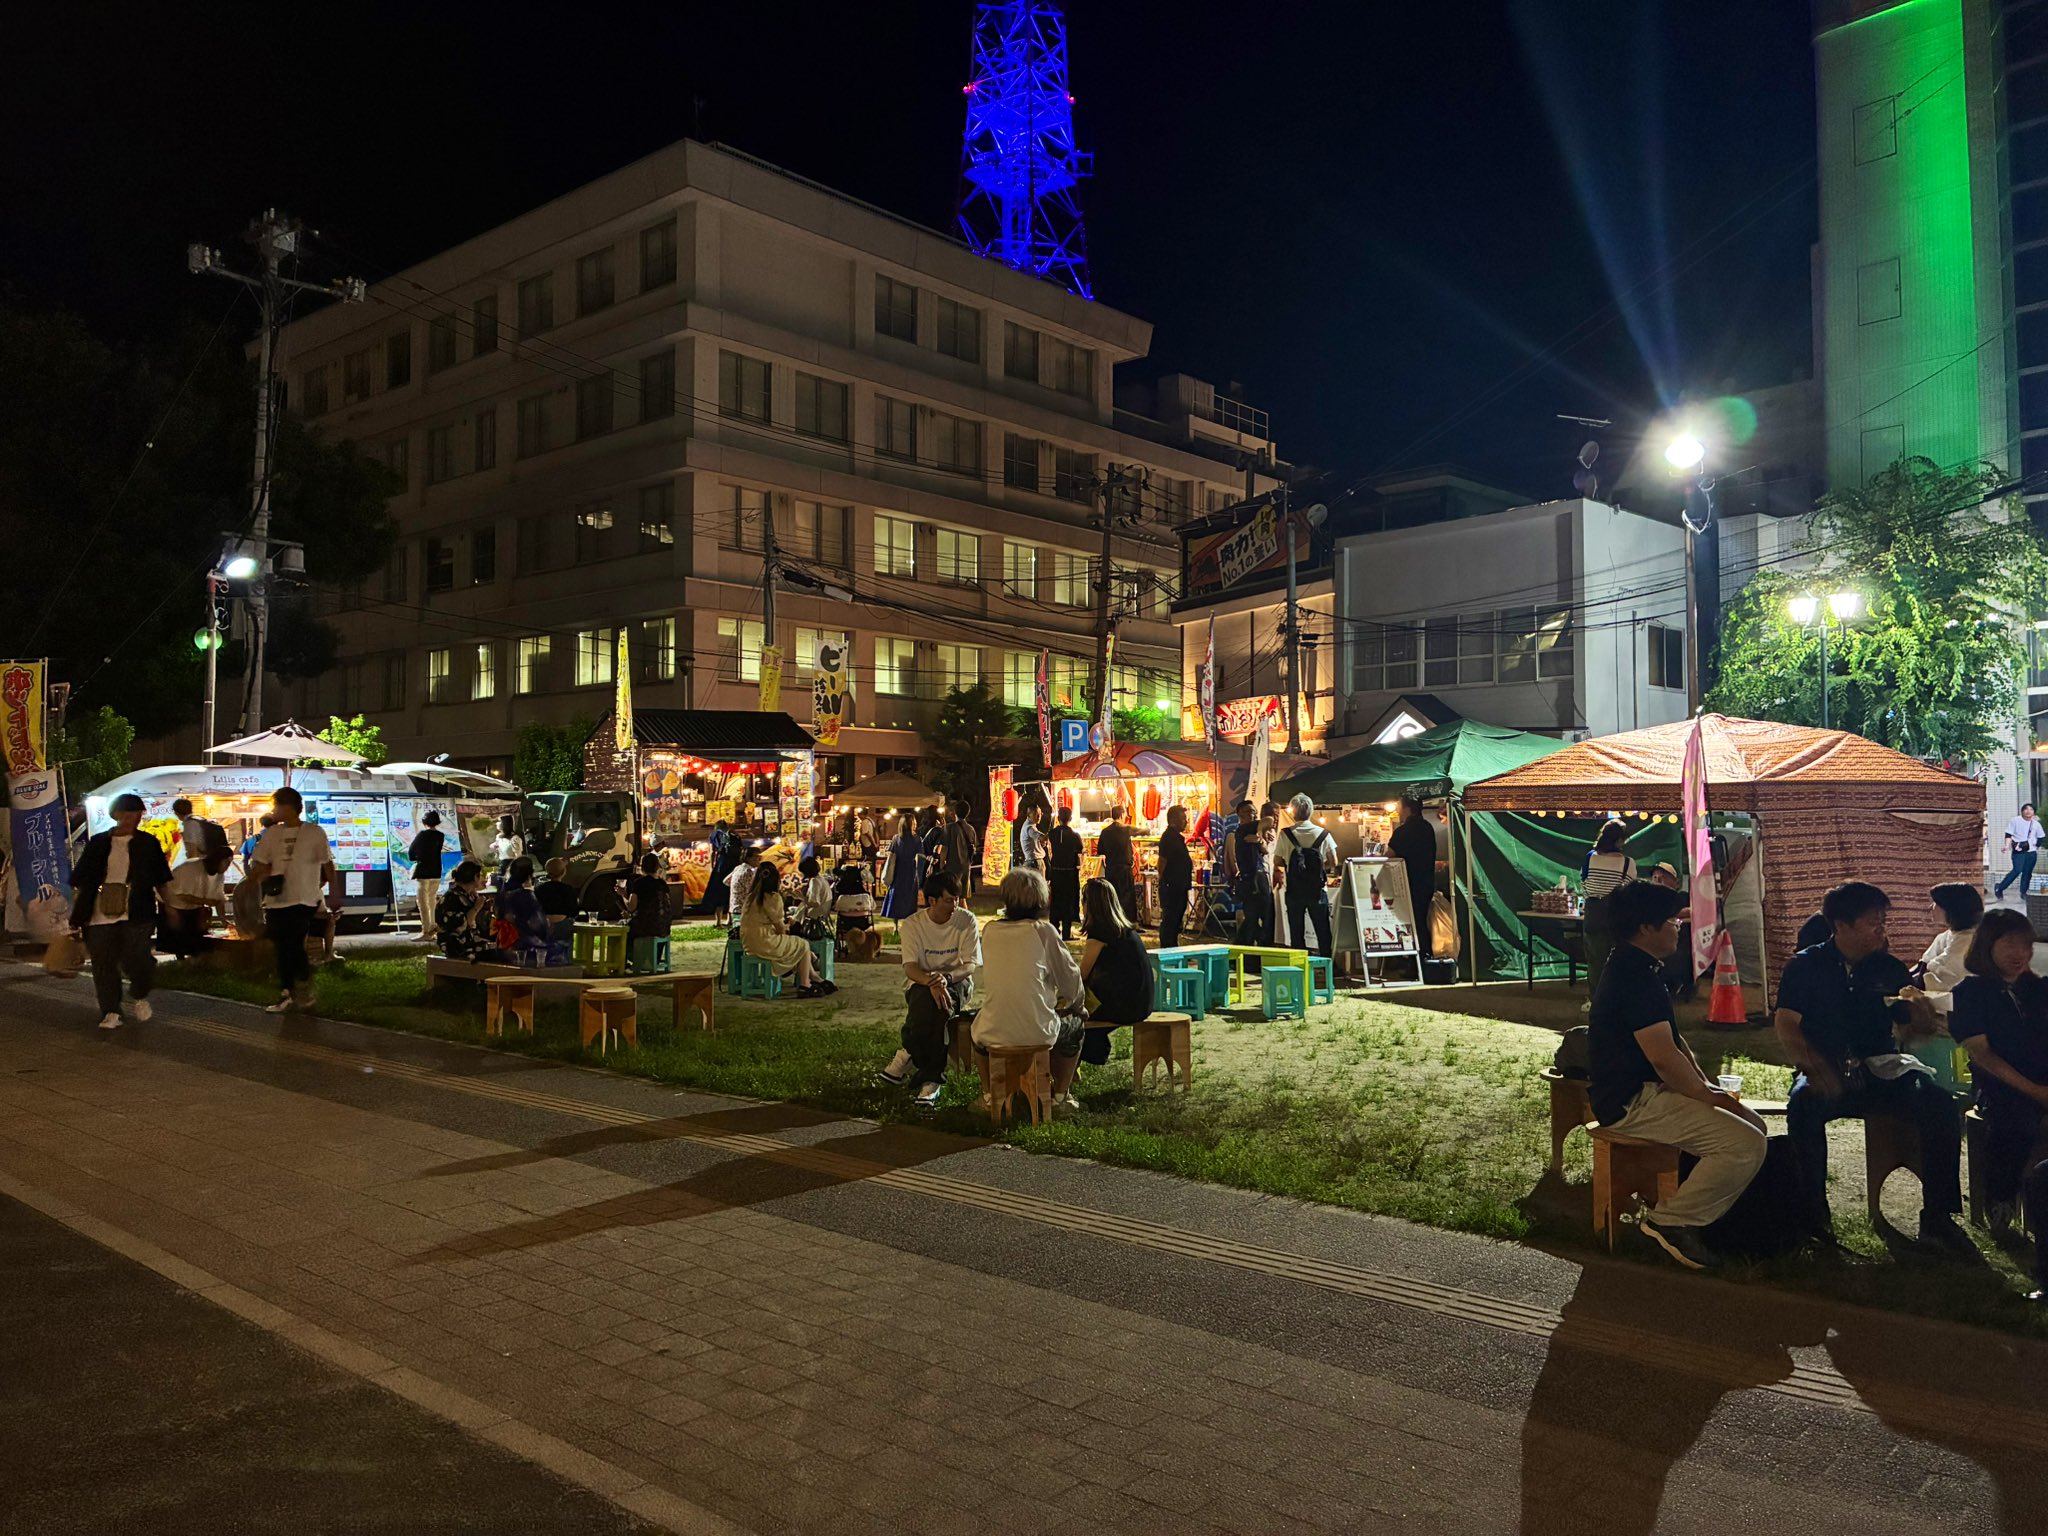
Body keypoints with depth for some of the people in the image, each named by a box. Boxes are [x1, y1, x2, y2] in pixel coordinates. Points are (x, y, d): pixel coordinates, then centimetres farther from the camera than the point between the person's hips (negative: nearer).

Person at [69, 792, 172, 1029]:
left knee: (138, 961, -9)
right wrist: (76, 914, 7)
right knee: (104, 965, 3)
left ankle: (138, 997, 21)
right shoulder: (98, 843, 9)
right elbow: (80, 882, 11)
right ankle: (110, 1013, 14)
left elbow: (162, 880, 11)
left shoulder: (148, 843, 8)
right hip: (101, 915, 2)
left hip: (136, 914, -2)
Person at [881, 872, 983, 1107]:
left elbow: (971, 965, -10)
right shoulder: (913, 924, -5)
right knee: (926, 998, -37)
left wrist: (946, 977, -31)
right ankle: (932, 1077, -29)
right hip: (920, 984, 0)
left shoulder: (967, 920, -5)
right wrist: (931, 982, -36)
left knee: (943, 1005, -36)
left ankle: (909, 1056, -22)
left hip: (956, 983, 0)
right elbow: (910, 967, -14)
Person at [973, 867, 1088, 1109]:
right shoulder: (1043, 931, -7)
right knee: (1074, 1026, 29)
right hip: (1036, 1033, -2)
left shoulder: (990, 931, 2)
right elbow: (1070, 978, 2)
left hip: (992, 1035, 3)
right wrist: (1073, 1005, 25)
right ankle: (1060, 1095, 33)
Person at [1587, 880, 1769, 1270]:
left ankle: (1701, 1212, 12)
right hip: (1632, 1102, -11)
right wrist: (1710, 1097, -9)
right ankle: (1671, 1222, -9)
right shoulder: (1635, 977, -21)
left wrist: (1706, 1087, 9)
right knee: (1745, 1144, -18)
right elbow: (1664, 1058, -23)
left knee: (1752, 1124, 12)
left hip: (1646, 1091, 11)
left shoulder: (1634, 969, 15)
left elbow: (1672, 1040, 20)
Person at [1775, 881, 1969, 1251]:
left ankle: (1937, 1217, -14)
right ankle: (1813, 1212, -21)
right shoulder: (1805, 966, 3)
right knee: (1803, 1104, -35)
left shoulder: (1888, 967, 12)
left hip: (1880, 1069, 3)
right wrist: (1817, 1068, -22)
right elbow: (1787, 1027, -5)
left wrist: (1918, 1004, -10)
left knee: (1940, 1105, -25)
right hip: (1825, 1072, -3)